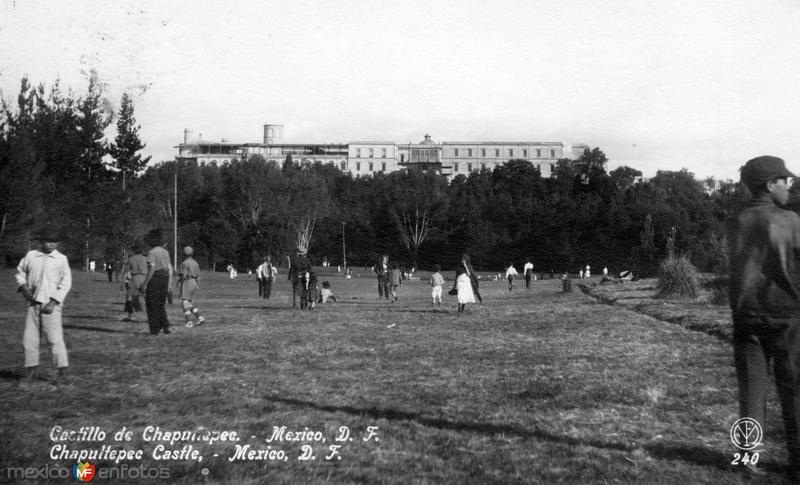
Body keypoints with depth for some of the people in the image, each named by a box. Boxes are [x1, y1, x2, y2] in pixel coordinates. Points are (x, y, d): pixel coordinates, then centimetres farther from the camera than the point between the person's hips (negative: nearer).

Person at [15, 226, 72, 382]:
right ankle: (31, 370, 17)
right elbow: (20, 271, 19)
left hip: (51, 305, -3)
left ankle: (63, 370, 1)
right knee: (29, 338, 5)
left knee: (55, 338, -7)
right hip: (33, 303, 4)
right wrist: (23, 285, -1)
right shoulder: (31, 256, 5)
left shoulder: (61, 259, -2)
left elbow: (66, 283, -3)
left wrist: (53, 302, -10)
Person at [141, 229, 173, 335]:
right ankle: (165, 327, 8)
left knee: (152, 305, 4)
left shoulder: (152, 252, -13)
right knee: (160, 305, 17)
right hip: (165, 278, 7)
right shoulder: (165, 252, 10)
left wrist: (144, 284, -14)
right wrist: (169, 284, 13)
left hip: (154, 279, -7)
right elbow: (170, 269, 9)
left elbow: (151, 270, -18)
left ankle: (155, 329, 6)